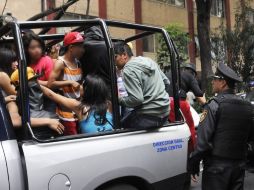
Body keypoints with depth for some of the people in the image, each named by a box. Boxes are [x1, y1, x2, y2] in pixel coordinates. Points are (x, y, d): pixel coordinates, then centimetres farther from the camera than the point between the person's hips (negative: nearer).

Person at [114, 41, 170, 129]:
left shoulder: (128, 70, -14)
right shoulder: (148, 60, 11)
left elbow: (136, 99, -21)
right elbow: (166, 81, 18)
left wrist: (120, 99, -6)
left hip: (150, 116, -9)